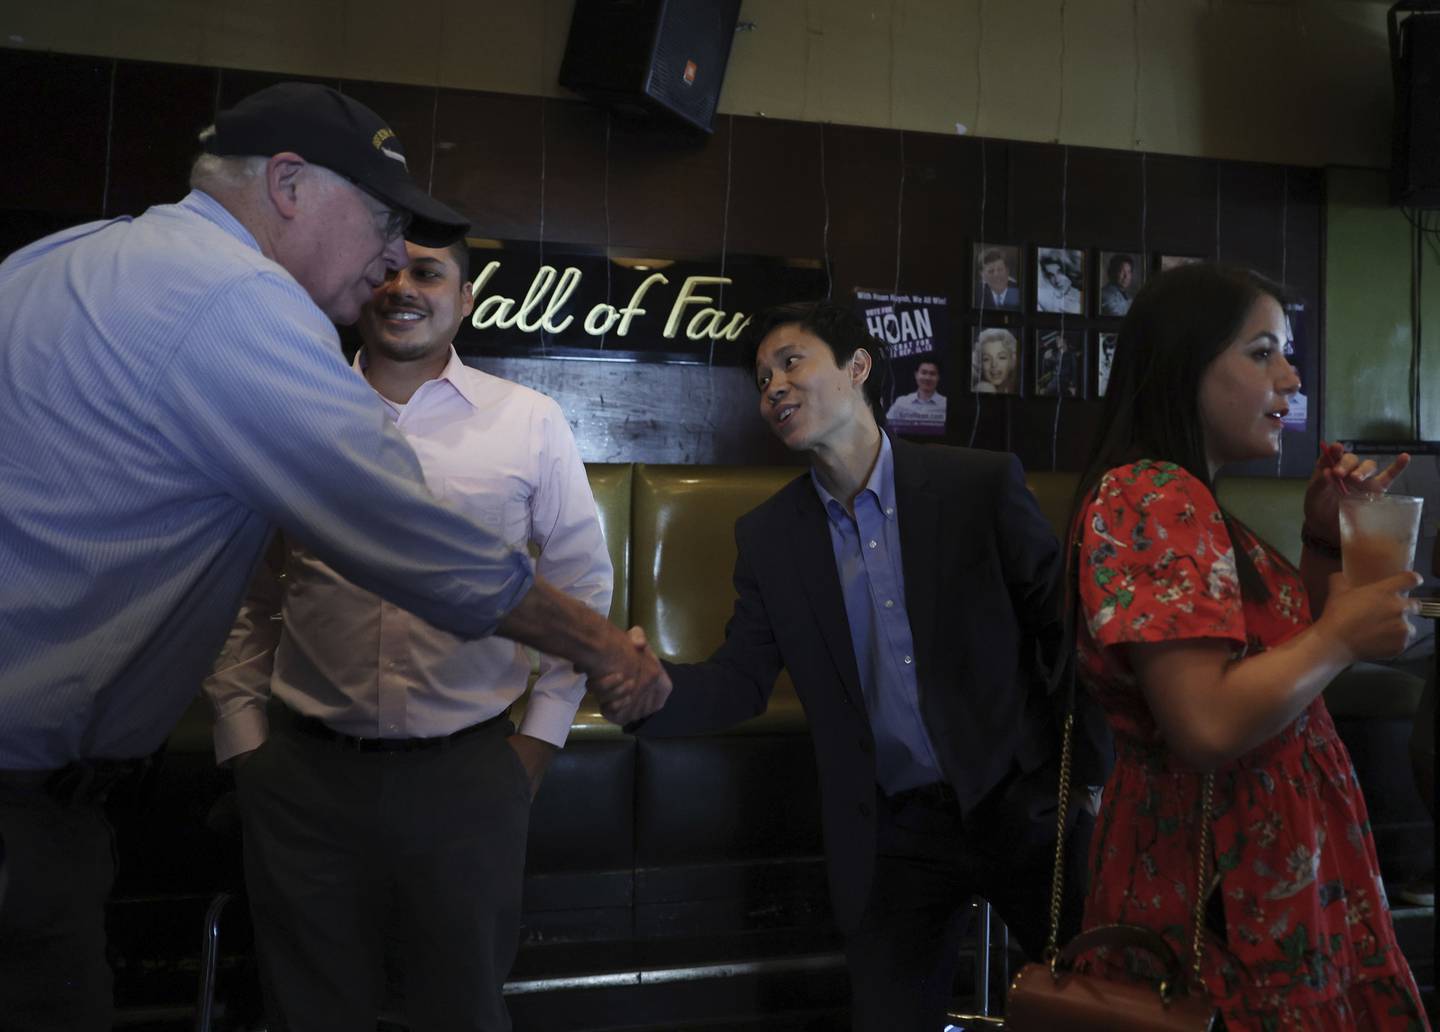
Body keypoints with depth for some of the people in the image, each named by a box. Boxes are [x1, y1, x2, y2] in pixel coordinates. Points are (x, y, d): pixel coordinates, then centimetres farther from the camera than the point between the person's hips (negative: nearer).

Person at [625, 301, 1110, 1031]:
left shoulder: (982, 484, -7)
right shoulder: (767, 536, 1)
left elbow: (1066, 625, -4)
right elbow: (740, 680, -2)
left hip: (1020, 806, -1)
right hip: (892, 837, 2)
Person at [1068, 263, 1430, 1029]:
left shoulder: (1186, 501, 11)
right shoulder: (1150, 498, -20)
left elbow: (1282, 643, 18)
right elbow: (1207, 726, -29)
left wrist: (1325, 543, 4)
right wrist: (1341, 639, -15)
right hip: (1218, 888, -10)